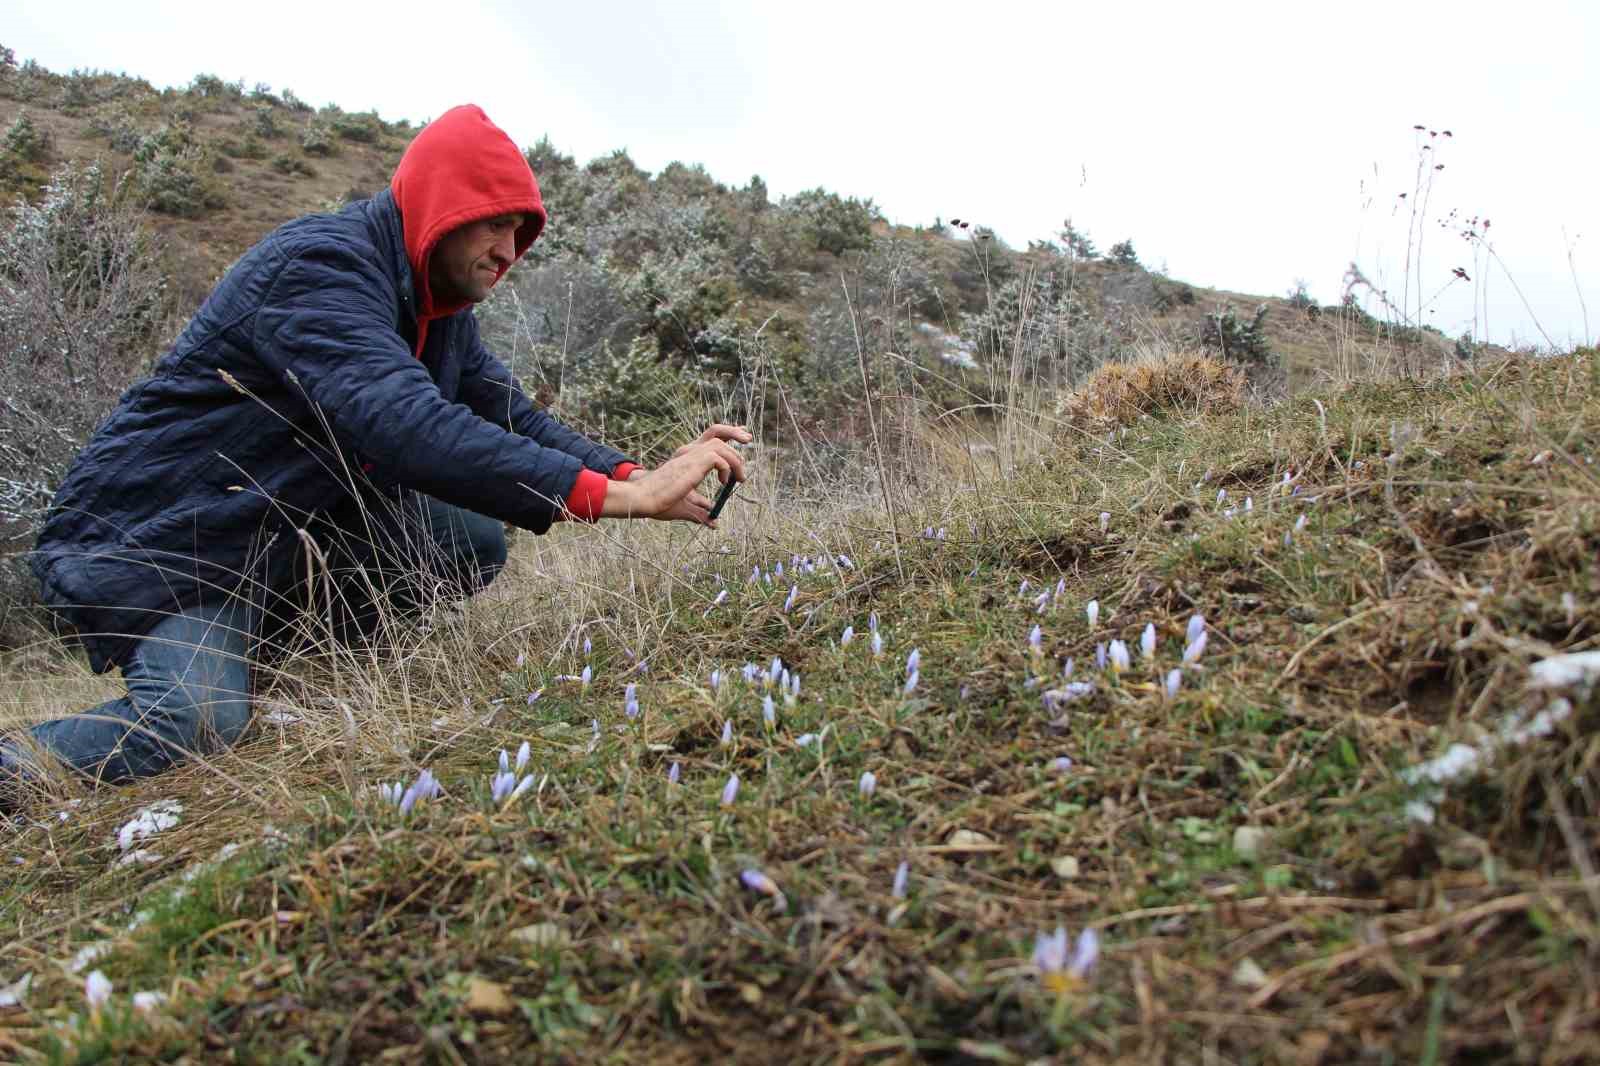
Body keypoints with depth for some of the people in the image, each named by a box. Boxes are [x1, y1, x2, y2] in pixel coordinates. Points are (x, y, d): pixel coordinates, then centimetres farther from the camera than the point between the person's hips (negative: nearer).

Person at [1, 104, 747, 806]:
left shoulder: (442, 308, 5)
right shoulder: (318, 266, -25)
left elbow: (516, 421, 2)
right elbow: (408, 428, -40)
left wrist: (639, 478, -17)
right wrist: (618, 496, -44)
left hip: (293, 526, 9)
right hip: (155, 536, -8)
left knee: (474, 544, -7)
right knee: (197, 724, -29)